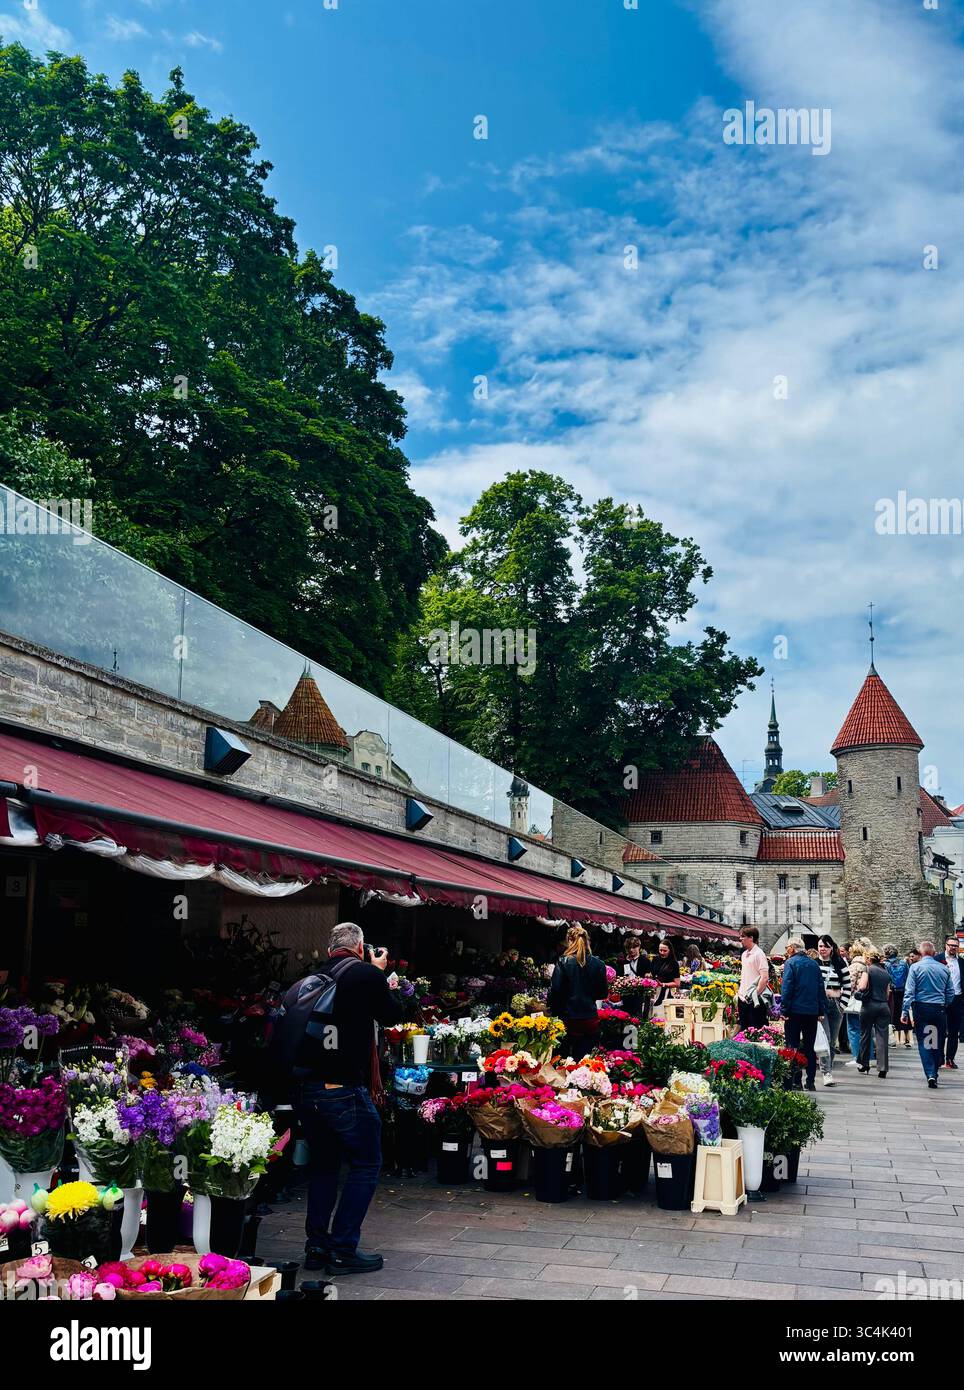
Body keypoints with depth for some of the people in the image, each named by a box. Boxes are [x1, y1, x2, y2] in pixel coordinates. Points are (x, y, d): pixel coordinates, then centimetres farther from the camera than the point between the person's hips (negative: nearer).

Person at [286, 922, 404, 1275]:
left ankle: (316, 1246, 23)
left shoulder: (309, 980, 7)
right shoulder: (367, 975, -8)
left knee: (323, 1165, 19)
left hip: (305, 1088, 6)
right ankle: (343, 1250, 6)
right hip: (345, 1090, -6)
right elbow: (392, 1015, 6)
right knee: (366, 1166, 7)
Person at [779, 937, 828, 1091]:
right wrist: (822, 1011, 14)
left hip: (795, 1010, -5)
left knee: (793, 1047, 1)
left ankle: (796, 1082, -2)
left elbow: (786, 987, -12)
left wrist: (784, 1009, -10)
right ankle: (811, 1082, 12)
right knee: (809, 1048, 12)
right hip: (812, 1011, 5)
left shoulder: (791, 963, -7)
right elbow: (821, 988, 11)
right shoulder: (814, 964, 10)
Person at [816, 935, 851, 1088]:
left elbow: (848, 986, 7)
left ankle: (828, 1070, 20)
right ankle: (827, 1072, -15)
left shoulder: (840, 964, 5)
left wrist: (843, 1004, -2)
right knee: (825, 1039, -13)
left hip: (836, 1004, 2)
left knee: (832, 1041, 9)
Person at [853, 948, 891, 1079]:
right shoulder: (885, 973, 12)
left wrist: (858, 985, 1)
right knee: (882, 1037, -1)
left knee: (865, 1035, 10)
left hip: (869, 1004, -4)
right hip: (884, 1006, 4)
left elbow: (862, 986, -18)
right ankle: (882, 1068, -7)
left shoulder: (867, 969, -6)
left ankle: (864, 1064, 19)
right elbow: (887, 994, 15)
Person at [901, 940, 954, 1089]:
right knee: (938, 1042, 12)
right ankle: (934, 1072, 19)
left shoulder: (915, 967, -4)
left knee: (923, 1043, 0)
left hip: (921, 1008, -2)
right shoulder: (944, 968, 5)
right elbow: (950, 993, 8)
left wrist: (906, 1011, -7)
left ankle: (930, 1074, -12)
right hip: (940, 1009, 2)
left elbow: (909, 991, -9)